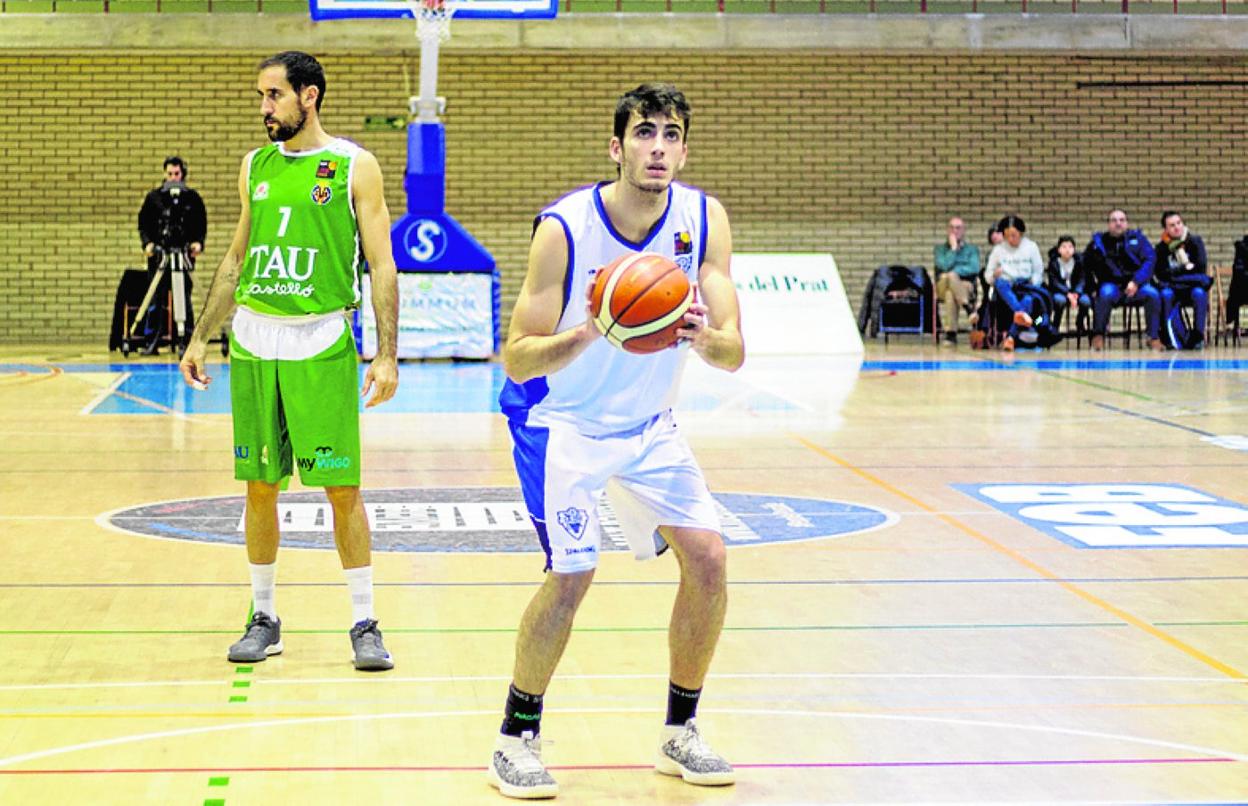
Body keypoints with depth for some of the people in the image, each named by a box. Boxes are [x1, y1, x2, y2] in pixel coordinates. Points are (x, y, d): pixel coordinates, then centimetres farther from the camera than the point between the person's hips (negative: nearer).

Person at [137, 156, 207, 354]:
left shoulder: (192, 197, 8)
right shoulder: (154, 197, 8)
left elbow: (201, 224, 8)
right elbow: (143, 223, 8)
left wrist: (198, 242, -9)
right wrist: (147, 242, -8)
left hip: (184, 254, 0)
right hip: (158, 254, 0)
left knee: (184, 298, -2)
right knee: (156, 298, -1)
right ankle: (151, 342, 2)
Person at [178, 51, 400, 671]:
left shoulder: (355, 167, -3)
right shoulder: (255, 166, 11)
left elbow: (381, 265, -4)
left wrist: (386, 355, -11)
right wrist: (200, 336, 16)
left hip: (321, 343, -4)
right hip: (253, 341, 4)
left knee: (341, 487, -3)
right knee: (259, 486, 7)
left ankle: (365, 624, 6)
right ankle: (263, 619, 19)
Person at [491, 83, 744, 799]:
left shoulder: (703, 220, -13)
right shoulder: (565, 228, -23)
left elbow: (734, 355, -15)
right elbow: (517, 359, -22)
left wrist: (705, 338, -38)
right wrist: (588, 334, -41)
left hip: (649, 425, 5)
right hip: (561, 421, -4)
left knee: (708, 557, -5)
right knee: (573, 573, -15)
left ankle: (681, 732, 13)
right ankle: (518, 737, 5)